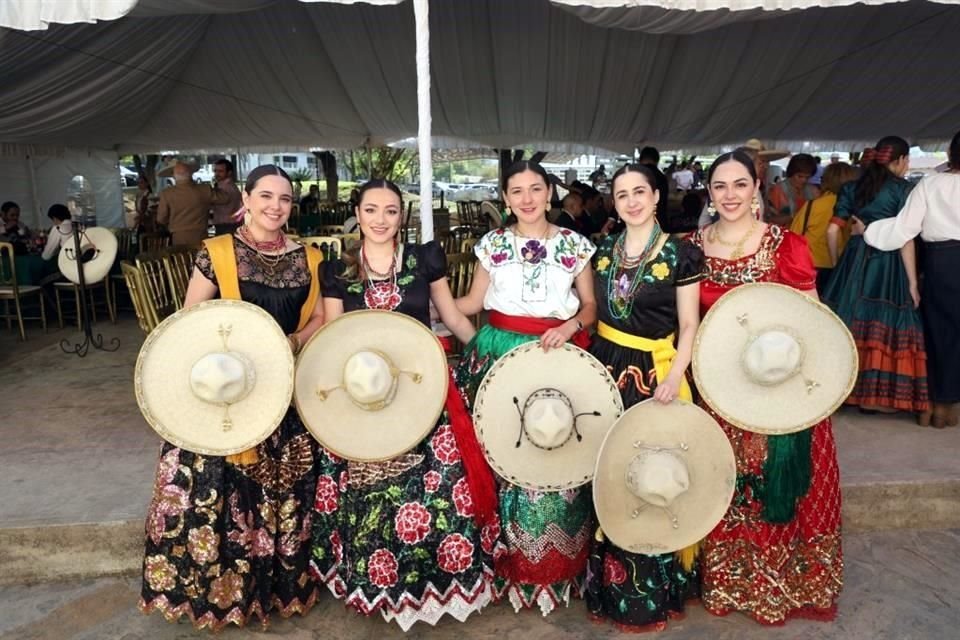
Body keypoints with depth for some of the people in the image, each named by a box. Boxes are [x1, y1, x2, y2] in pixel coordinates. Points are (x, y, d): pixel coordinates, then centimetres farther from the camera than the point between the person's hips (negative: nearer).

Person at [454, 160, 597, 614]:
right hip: (500, 355, 1)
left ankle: (556, 565, 20)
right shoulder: (492, 243, 6)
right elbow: (472, 302, 8)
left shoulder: (574, 244, 4)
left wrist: (570, 327, -12)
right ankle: (509, 560, 22)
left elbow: (590, 305, 7)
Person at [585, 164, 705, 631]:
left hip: (654, 373, -4)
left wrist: (674, 377, -18)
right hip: (606, 368, 5)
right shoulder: (603, 251, 8)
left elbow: (689, 326, -7)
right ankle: (612, 580, 28)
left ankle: (653, 588, 20)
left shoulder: (681, 254, -6)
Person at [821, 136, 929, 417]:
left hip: (855, 259, 4)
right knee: (883, 323, 1)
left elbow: (832, 231, 5)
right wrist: (912, 281, -6)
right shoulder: (904, 188, -3)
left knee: (849, 322, 8)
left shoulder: (852, 187, 10)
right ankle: (877, 394, 6)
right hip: (887, 263, -4)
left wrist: (838, 265, 16)